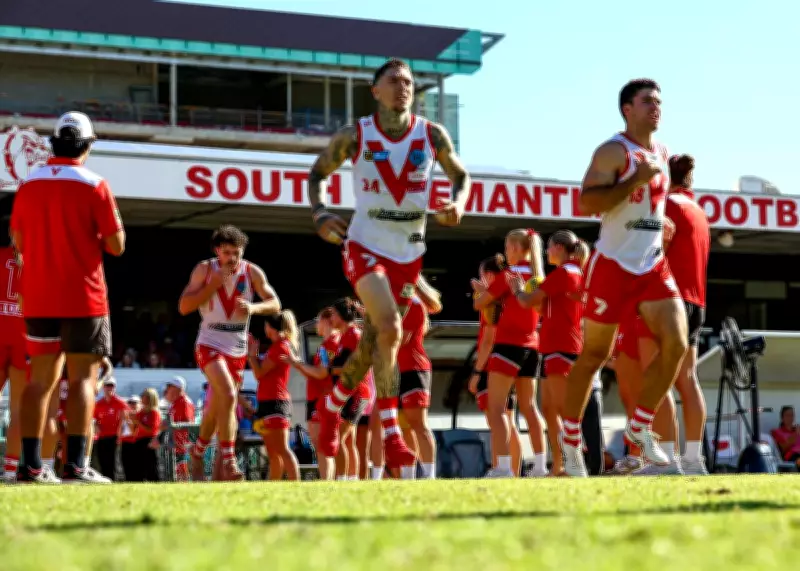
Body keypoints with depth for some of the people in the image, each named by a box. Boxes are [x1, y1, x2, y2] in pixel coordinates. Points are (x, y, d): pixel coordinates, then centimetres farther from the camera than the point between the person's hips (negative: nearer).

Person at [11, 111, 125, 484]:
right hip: (82, 299, -4)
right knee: (82, 378, -2)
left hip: (38, 298, 4)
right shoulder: (94, 186, -7)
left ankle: (31, 464, 4)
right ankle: (75, 464, -9)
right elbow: (116, 246, -7)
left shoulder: (29, 185, 5)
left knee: (41, 378, 8)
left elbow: (19, 242, 13)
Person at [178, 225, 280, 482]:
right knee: (228, 395, -24)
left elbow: (275, 304, -1)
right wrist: (213, 285, -19)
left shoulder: (252, 272, -2)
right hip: (210, 344, -4)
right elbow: (184, 307, -10)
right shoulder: (204, 270, -6)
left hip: (237, 348, 4)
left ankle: (197, 455, 34)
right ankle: (228, 463, -23)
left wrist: (254, 308, -22)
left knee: (217, 407, 12)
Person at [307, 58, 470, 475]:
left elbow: (460, 175, 13)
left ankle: (332, 406, 39)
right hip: (364, 247, -4)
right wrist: (319, 214, -11)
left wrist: (458, 204, -9)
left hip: (408, 254, 4)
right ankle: (391, 436, -20)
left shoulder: (432, 135, -2)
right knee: (390, 329, -24)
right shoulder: (354, 137, -7)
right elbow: (318, 173, 7)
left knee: (373, 343, 10)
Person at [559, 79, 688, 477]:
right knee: (594, 355, 1)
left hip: (654, 265, 7)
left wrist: (663, 225, 14)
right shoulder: (613, 152, -11)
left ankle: (640, 427, 6)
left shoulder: (663, 154, 13)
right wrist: (636, 179, -26)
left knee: (676, 343, -9)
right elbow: (586, 204, -23)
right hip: (614, 265, -6)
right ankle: (570, 441, 14)